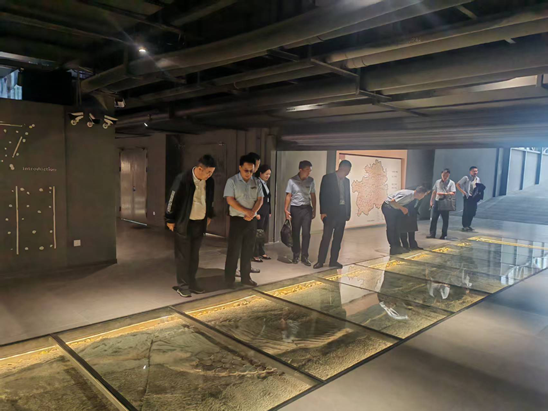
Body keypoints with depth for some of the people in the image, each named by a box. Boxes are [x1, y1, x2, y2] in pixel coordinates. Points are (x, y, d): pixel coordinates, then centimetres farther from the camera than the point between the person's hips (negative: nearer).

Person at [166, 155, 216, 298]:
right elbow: (173, 200, -12)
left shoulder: (210, 181, -2)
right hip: (184, 224, -5)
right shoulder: (183, 179, -19)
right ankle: (182, 286, 16)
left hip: (200, 224, 6)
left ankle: (192, 283, 27)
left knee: (194, 255, 15)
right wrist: (170, 220, -7)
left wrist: (209, 216, 18)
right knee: (183, 256, 5)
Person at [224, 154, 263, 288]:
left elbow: (260, 200, 4)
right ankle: (229, 279, 9)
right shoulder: (232, 181, -7)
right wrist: (246, 211, -17)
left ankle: (246, 277, 22)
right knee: (233, 250, 0)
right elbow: (230, 200, -13)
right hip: (237, 220, -4)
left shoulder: (256, 182, 6)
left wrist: (252, 213, -14)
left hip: (252, 220, 4)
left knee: (248, 250, 11)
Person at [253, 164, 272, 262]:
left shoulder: (265, 184, 14)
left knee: (262, 233, 12)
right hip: (259, 212, -8)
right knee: (258, 233, -3)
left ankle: (262, 253, 21)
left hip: (266, 212, 8)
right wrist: (256, 213, -17)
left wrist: (269, 211, 15)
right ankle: (255, 255, 4)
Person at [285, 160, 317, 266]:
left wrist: (314, 209, 9)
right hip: (295, 209, -2)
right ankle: (296, 255, 22)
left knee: (306, 233, -3)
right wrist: (286, 210, -9)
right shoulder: (292, 181, -6)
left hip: (307, 209, 2)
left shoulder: (311, 181, 2)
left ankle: (304, 256, 6)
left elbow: (313, 196, 9)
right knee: (295, 233, 7)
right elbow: (288, 196, -4)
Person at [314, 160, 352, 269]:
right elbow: (323, 195, -6)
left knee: (338, 238, 6)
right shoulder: (328, 178, -3)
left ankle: (333, 260, 13)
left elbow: (348, 197, 16)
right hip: (330, 212, -5)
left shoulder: (346, 181, 14)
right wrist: (323, 212, -11)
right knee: (326, 237, -6)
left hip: (342, 213, 5)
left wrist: (348, 213, 10)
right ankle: (320, 261, 2)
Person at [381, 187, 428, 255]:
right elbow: (392, 201, -31)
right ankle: (393, 248, -6)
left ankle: (397, 247, 15)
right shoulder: (407, 195, -30)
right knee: (391, 227, -9)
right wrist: (402, 208, -24)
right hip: (388, 207, -9)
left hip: (395, 208, 9)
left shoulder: (413, 196, -4)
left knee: (396, 227, 9)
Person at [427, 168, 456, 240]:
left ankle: (444, 235, 15)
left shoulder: (451, 183, -2)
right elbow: (434, 192, 11)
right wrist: (431, 201, 7)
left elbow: (453, 193, -11)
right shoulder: (438, 182, 10)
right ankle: (432, 234, 9)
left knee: (445, 219, 6)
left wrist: (444, 194, -22)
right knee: (434, 218, 3)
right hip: (437, 202, 3)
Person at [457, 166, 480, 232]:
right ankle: (464, 226, 3)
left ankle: (468, 225, 19)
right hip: (467, 197, -6)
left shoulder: (477, 179, 13)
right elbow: (458, 185, -8)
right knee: (466, 212, -4)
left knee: (473, 212, 6)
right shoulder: (466, 178, -6)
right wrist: (463, 192, -15)